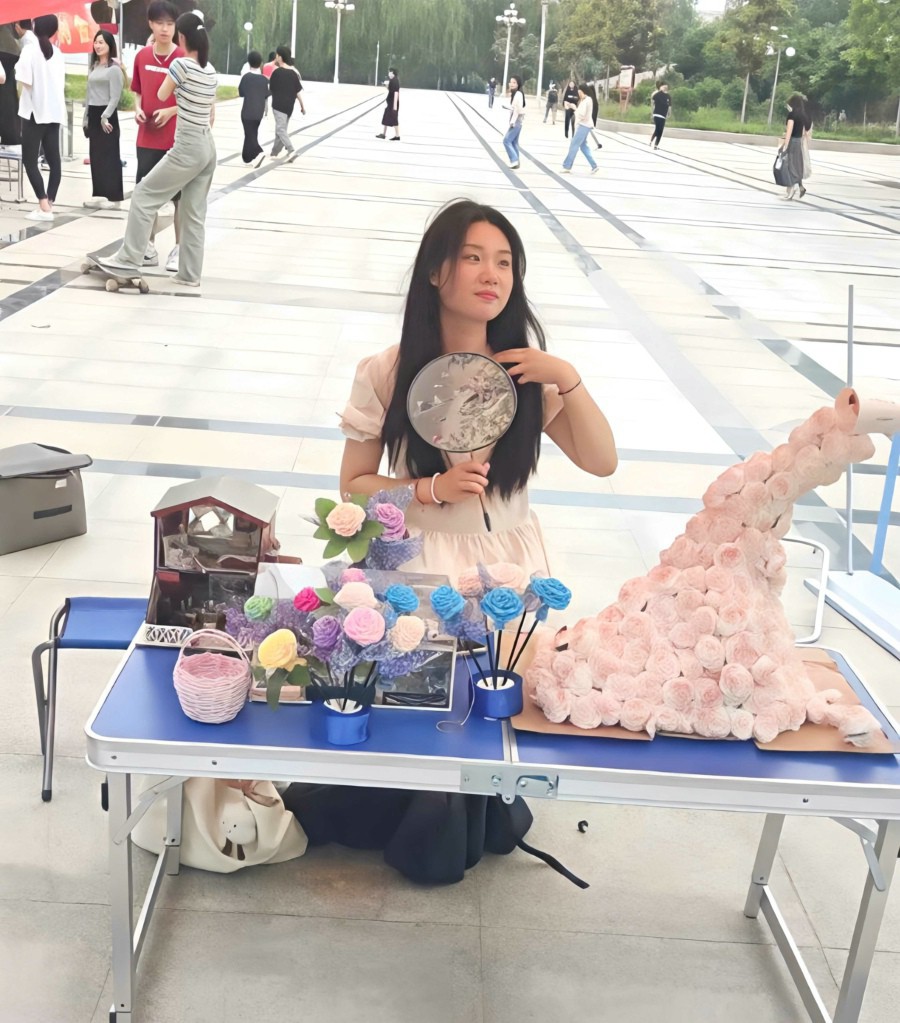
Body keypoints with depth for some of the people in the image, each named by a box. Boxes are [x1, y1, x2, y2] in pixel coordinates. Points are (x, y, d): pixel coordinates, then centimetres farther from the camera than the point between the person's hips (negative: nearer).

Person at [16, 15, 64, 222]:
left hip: (35, 112, -6)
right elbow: (61, 83, 9)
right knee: (54, 160, 8)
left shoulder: (30, 49, -9)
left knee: (29, 160, -1)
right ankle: (49, 204, 8)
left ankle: (44, 207, -9)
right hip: (55, 112, 6)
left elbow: (25, 81, -14)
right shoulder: (57, 53, 7)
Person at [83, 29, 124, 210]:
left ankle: (113, 197, -3)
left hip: (107, 114, -8)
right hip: (93, 114, 8)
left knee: (109, 155, -5)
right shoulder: (94, 66, 15)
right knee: (95, 155, 7)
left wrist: (105, 116, -18)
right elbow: (89, 94, 17)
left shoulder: (114, 69, -8)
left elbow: (115, 97, -12)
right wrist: (86, 117, 14)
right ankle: (99, 194, 12)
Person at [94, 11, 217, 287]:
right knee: (195, 214, 11)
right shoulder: (210, 70, 9)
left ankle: (128, 260, 2)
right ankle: (190, 274, 14)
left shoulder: (181, 64, -13)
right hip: (208, 148, 8)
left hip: (187, 149, -8)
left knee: (144, 195, 1)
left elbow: (161, 95, 2)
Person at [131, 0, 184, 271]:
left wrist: (170, 111, -18)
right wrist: (138, 109, -3)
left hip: (177, 139, -4)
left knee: (179, 195, 2)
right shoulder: (142, 56, 5)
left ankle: (178, 250, 12)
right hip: (147, 138, 5)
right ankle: (150, 248, 21)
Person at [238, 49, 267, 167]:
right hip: (259, 112, 5)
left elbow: (240, 93, -1)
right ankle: (247, 156, 26)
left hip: (248, 111, -5)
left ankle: (259, 152, -26)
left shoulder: (246, 77, -9)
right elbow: (266, 97, 8)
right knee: (253, 133, 18)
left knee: (250, 134, -4)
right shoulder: (264, 79, 2)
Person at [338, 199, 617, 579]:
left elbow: (602, 463, -5)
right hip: (422, 558, -2)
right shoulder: (386, 373, -10)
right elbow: (353, 486, -2)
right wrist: (432, 488, -17)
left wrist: (567, 377, -16)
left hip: (510, 557, 3)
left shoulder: (524, 369, -3)